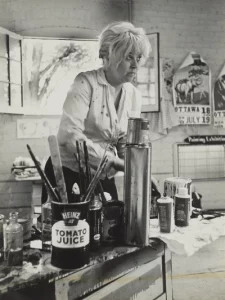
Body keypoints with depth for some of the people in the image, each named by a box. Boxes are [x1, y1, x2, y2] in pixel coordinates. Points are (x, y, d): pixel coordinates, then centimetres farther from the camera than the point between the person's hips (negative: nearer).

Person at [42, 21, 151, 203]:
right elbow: (69, 135, -26)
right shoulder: (86, 83, -14)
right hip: (68, 175, -5)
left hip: (104, 178, 6)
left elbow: (127, 145, 8)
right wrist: (114, 161, -27)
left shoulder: (134, 95, 3)